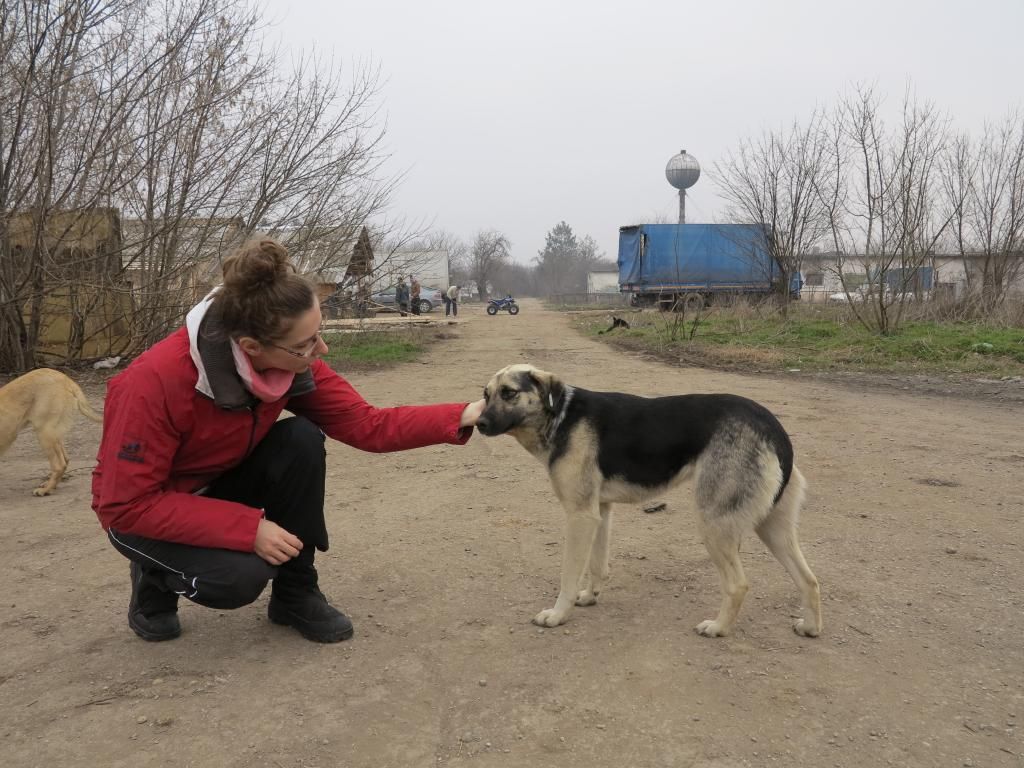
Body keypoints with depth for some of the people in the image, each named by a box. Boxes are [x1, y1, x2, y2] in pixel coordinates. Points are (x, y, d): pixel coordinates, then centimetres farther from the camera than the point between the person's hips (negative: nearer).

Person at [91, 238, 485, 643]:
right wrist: (248, 528, -34)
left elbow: (367, 424, -17)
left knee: (303, 441, -23)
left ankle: (297, 592, -5)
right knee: (242, 575, -30)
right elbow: (127, 503, -29)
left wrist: (463, 415, -29)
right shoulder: (157, 380, -35)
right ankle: (156, 575, 6)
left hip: (222, 481, 5)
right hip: (143, 511, -5)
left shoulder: (293, 361, -20)